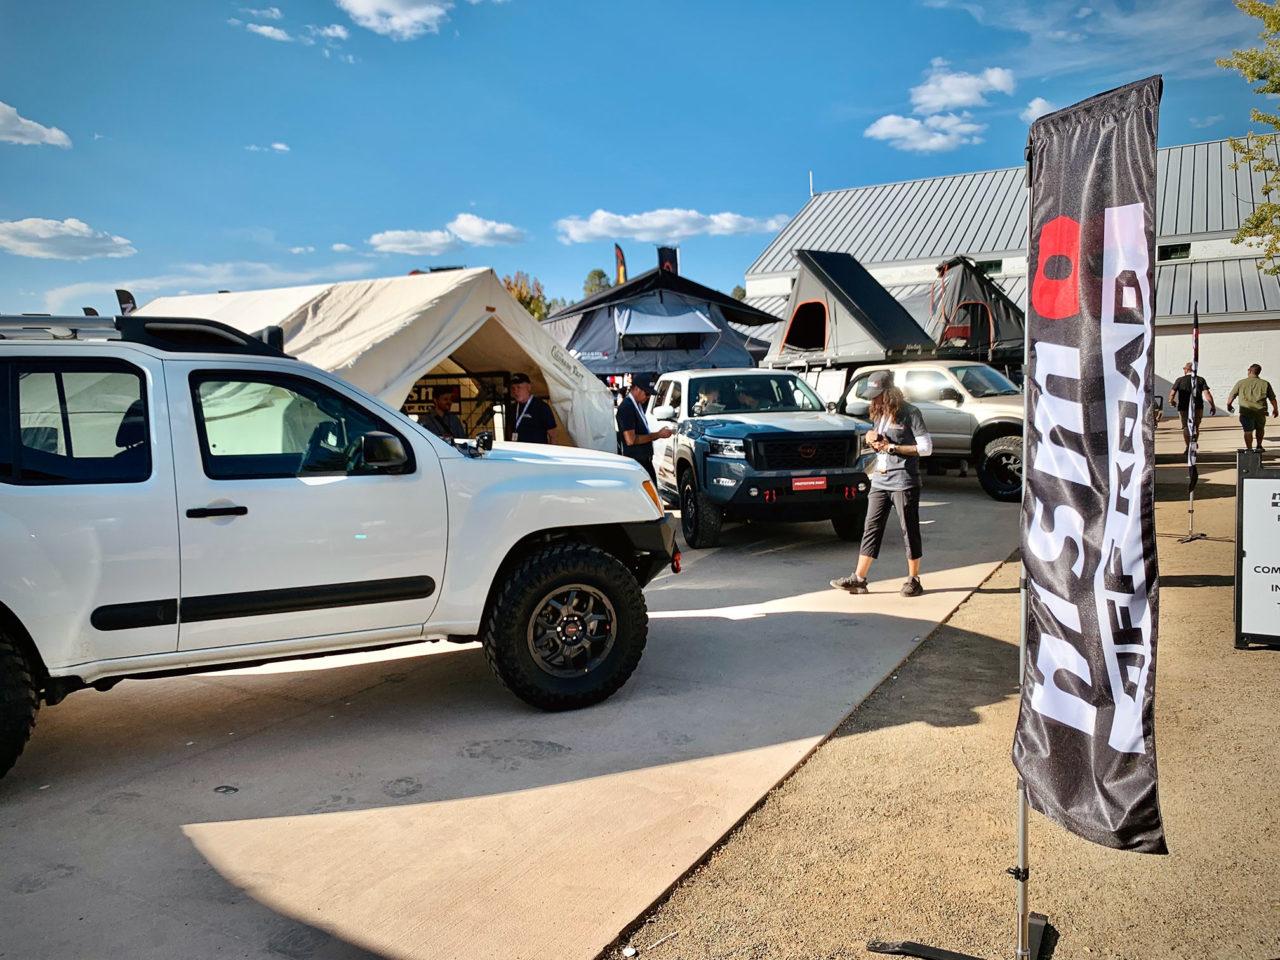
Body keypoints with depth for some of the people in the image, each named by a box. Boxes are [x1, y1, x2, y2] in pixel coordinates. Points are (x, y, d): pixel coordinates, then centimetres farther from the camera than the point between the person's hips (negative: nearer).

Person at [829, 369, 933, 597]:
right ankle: (858, 579, 7)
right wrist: (870, 438, 2)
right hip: (880, 481, 7)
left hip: (903, 482, -7)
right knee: (871, 529, 5)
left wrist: (892, 447, -13)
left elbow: (926, 448, -11)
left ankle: (913, 580, 14)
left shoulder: (910, 413, -8)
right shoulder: (879, 414, 14)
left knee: (910, 531, 3)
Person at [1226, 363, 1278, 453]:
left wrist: (1229, 405, 28)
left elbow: (1231, 396, 8)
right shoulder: (1265, 383, 5)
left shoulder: (1241, 383, 1)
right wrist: (1275, 409, 29)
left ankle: (1249, 449, 1)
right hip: (1260, 412, 2)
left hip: (1246, 412, -2)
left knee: (1248, 431, 6)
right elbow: (1272, 398, 13)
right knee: (1260, 428, 25)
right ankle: (1259, 446, 26)